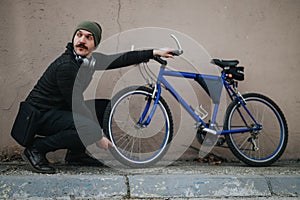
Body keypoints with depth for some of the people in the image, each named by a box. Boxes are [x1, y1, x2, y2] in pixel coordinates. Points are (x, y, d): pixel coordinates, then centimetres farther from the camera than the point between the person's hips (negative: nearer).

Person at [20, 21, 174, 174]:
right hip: (40, 115, -9)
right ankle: (36, 148, -13)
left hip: (60, 110, 9)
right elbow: (77, 105, -23)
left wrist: (154, 52, 8)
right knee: (90, 128, -30)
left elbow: (120, 59, 9)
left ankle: (76, 152, 12)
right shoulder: (66, 66, -25)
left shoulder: (88, 60, 1)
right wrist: (98, 137, -17)